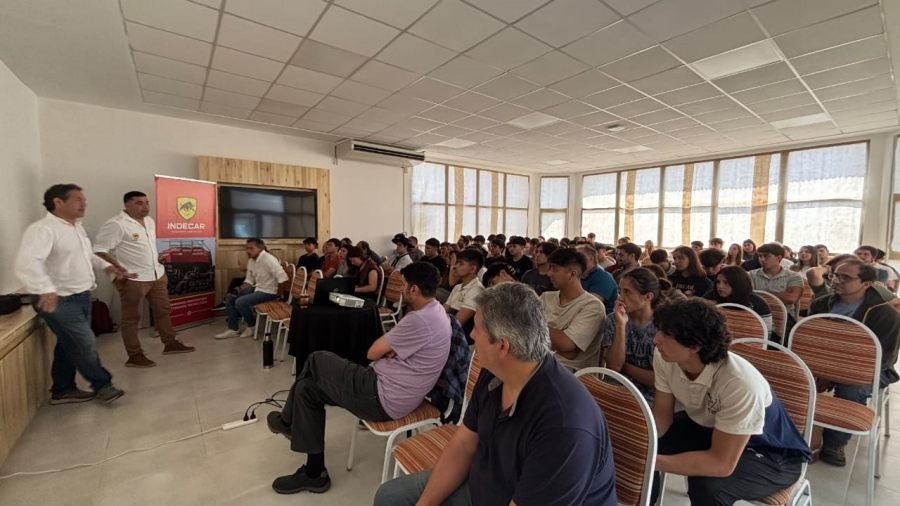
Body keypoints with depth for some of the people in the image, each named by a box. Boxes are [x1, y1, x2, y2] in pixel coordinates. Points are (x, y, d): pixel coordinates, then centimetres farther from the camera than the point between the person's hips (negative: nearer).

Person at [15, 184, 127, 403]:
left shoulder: (77, 227, 11)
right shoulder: (43, 229, -20)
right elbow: (26, 263, -34)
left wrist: (106, 265, 17)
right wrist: (45, 289, -47)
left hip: (81, 296, 9)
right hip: (59, 300, -9)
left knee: (70, 344, 16)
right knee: (85, 343, -2)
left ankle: (63, 390, 30)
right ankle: (102, 384, 16)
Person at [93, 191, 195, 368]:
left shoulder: (149, 221, 11)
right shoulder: (116, 224, -15)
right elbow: (100, 250, -18)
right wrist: (120, 270, -19)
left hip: (157, 275, 8)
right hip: (133, 279, -8)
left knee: (163, 310, 15)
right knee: (131, 317, 3)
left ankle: (170, 343, 28)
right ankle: (135, 356, 11)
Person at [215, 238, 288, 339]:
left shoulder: (269, 260, -23)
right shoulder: (251, 261, 6)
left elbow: (284, 279, -29)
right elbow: (249, 280, 14)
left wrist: (277, 294, -18)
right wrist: (240, 289, -3)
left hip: (268, 292, -9)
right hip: (257, 288, 9)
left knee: (240, 302, -21)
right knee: (230, 297, 5)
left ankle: (252, 326, 3)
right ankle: (233, 329, 11)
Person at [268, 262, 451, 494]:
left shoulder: (420, 320, -26)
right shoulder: (433, 311, 6)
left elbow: (372, 352, -16)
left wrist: (383, 346, 4)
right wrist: (388, 348, -9)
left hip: (383, 398, -9)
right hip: (388, 387, 9)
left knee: (317, 360, 1)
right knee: (308, 388, 9)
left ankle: (288, 421, 27)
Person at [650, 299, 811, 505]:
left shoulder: (740, 384, -38)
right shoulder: (664, 357, -21)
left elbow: (722, 463, -33)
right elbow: (662, 417, -11)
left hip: (770, 455, -5)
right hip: (707, 428, 5)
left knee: (707, 485, -32)